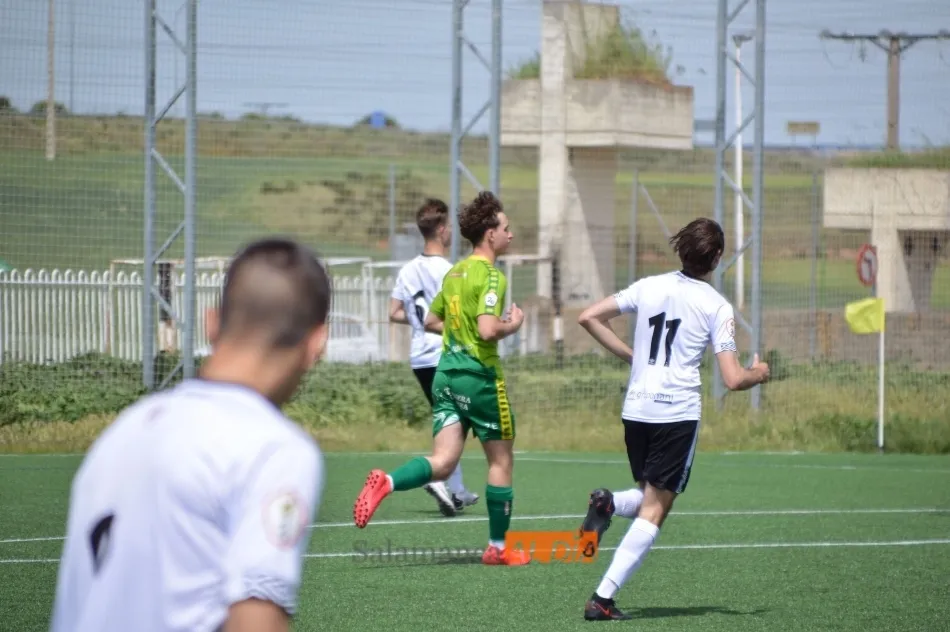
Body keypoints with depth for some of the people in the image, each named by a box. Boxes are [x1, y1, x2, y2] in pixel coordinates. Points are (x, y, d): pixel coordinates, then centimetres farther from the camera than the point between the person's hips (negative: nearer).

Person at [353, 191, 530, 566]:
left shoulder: (455, 272, 13)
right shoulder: (490, 275, -13)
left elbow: (431, 321, 23)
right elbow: (488, 330, -25)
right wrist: (512, 325, -6)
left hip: (447, 374, 7)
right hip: (479, 377, -7)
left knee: (443, 461, -1)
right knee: (501, 461, 8)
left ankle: (386, 482, -27)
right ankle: (497, 547, 14)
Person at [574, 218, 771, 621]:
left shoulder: (649, 286, 7)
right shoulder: (718, 307, -4)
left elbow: (588, 318, 8)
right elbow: (733, 379, -9)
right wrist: (758, 373, 14)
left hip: (636, 408, 5)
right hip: (678, 413, -5)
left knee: (651, 498, 24)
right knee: (654, 511, -1)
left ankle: (610, 504, -10)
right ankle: (603, 599, -12)